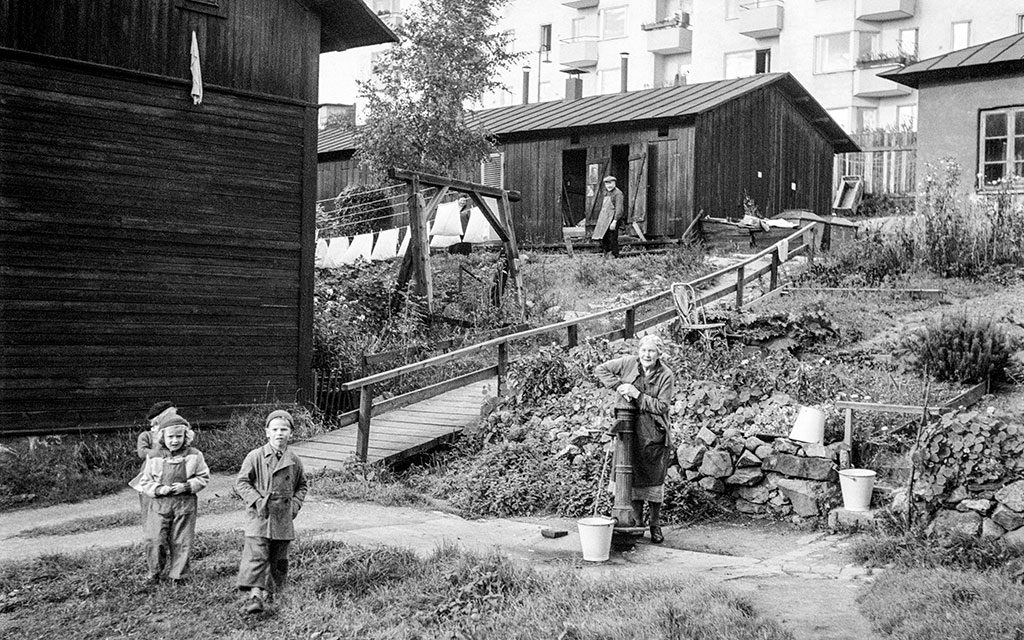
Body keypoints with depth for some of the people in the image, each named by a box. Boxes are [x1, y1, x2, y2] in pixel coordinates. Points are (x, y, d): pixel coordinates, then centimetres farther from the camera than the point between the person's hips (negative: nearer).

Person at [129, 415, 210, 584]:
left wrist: (186, 487, -12)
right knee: (155, 540, -5)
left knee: (180, 542, 4)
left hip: (185, 503, 0)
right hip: (159, 504, 0)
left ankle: (177, 574, 19)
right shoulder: (154, 458, 1)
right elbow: (145, 482, 6)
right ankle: (155, 572, 16)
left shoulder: (194, 456, -1)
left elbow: (203, 477, 3)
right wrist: (159, 489, -13)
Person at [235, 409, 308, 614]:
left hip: (283, 518, 4)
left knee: (278, 559, 8)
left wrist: (295, 504, 4)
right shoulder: (255, 457, -3)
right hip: (259, 516, -4)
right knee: (257, 556, -14)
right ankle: (255, 596, -18)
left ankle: (267, 593, 21)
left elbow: (301, 486, 21)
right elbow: (241, 482, -1)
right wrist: (257, 500, -13)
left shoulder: (294, 461, 7)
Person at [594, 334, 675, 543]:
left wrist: (637, 395, -19)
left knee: (654, 479, 4)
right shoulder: (629, 364, -1)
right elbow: (600, 370, 4)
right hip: (630, 432, 2)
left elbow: (662, 406, -14)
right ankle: (637, 522, 17)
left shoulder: (666, 375, -8)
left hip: (655, 435, -2)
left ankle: (655, 525, 16)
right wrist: (618, 386, -9)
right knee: (633, 477, 5)